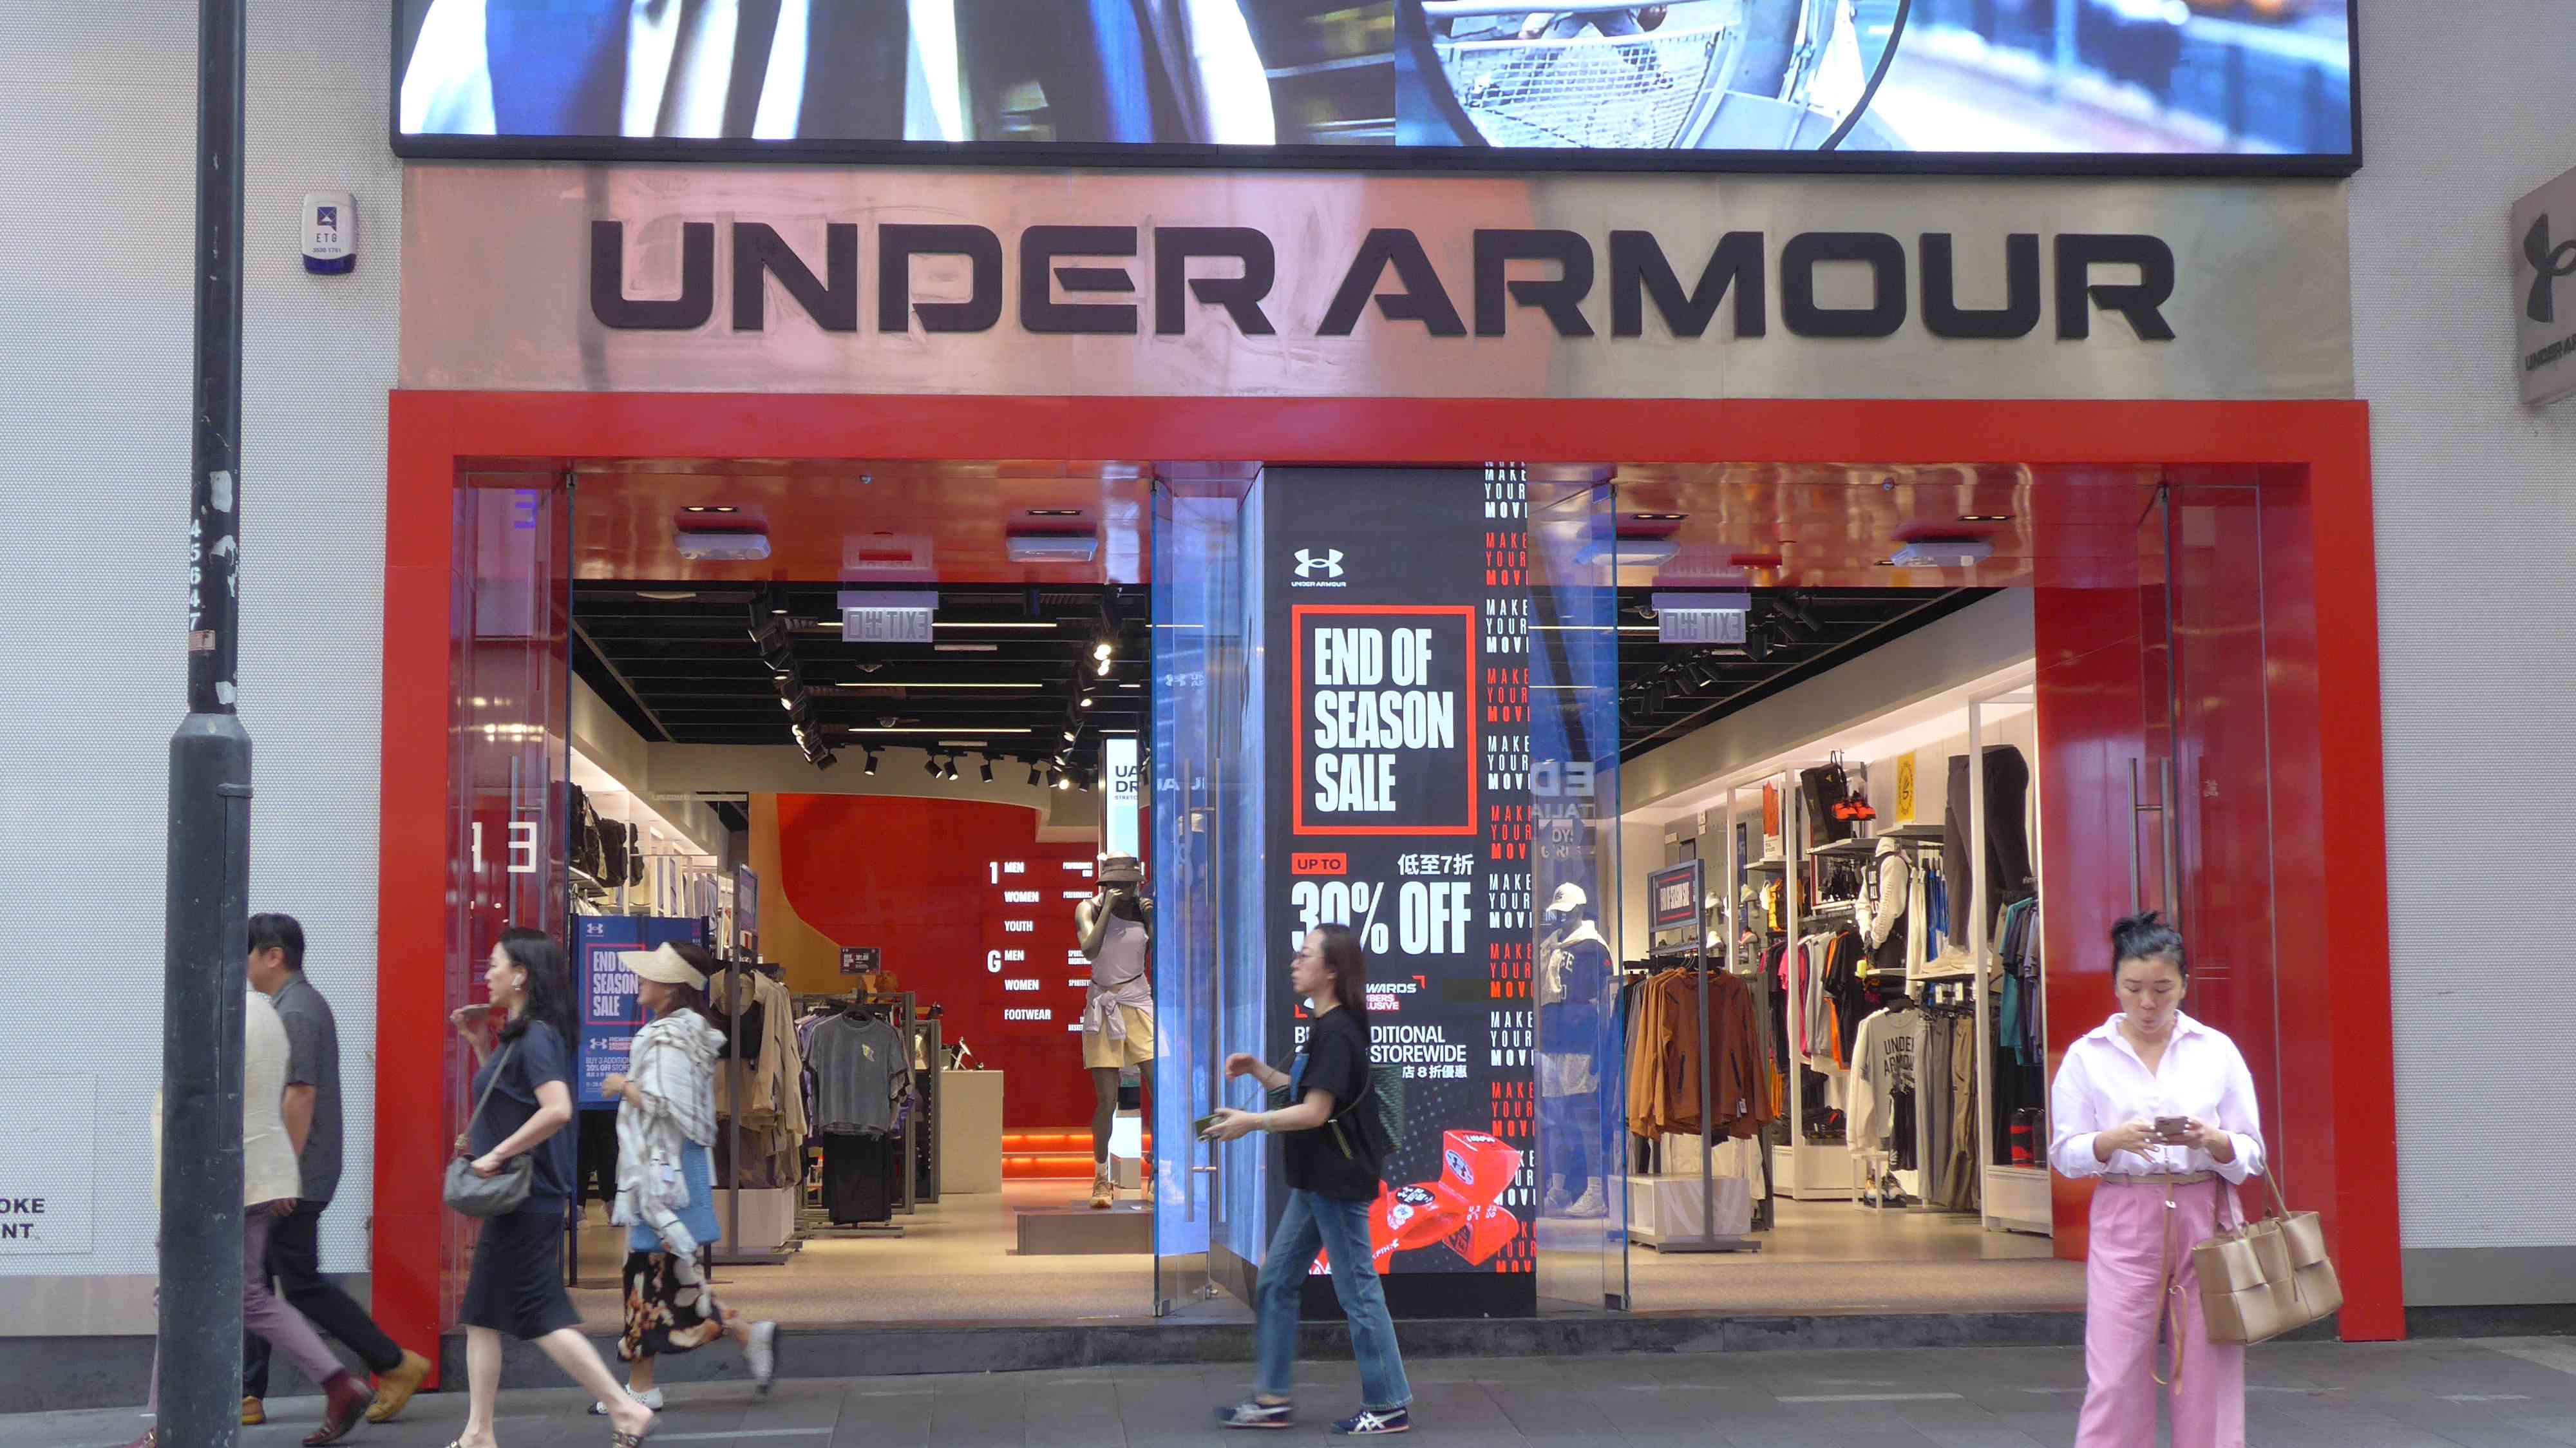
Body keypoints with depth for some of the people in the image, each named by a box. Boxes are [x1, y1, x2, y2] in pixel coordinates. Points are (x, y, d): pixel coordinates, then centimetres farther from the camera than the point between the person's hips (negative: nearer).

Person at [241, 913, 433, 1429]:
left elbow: (300, 1097, -22)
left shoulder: (295, 1013, -16)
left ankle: (395, 1364, 0)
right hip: (285, 1179, 10)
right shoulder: (300, 1004, 17)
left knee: (301, 1284, -5)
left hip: (295, 1180, -10)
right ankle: (248, 1396, 14)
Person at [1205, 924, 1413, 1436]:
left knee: (1358, 1291, -3)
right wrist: (1260, 1072, 7)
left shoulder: (1337, 1033, -18)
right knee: (1276, 1282, 12)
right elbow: (1305, 1094, 18)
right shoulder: (1326, 1029, 13)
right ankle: (1272, 1399, 17)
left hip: (1340, 1182, -11)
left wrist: (1253, 1122, -16)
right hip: (1317, 1181, 11)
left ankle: (1390, 1407, 6)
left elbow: (1316, 1111, -23)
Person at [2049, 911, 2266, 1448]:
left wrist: (2212, 1141, -17)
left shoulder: (2216, 1051, 5)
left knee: (2210, 1378, 2)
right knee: (2115, 1380, -5)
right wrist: (2114, 1140, -18)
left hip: (2205, 1219, 1)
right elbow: (2064, 1153, 2)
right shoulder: (2087, 1056, 4)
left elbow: (2251, 1155, 5)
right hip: (2124, 1222, -1)